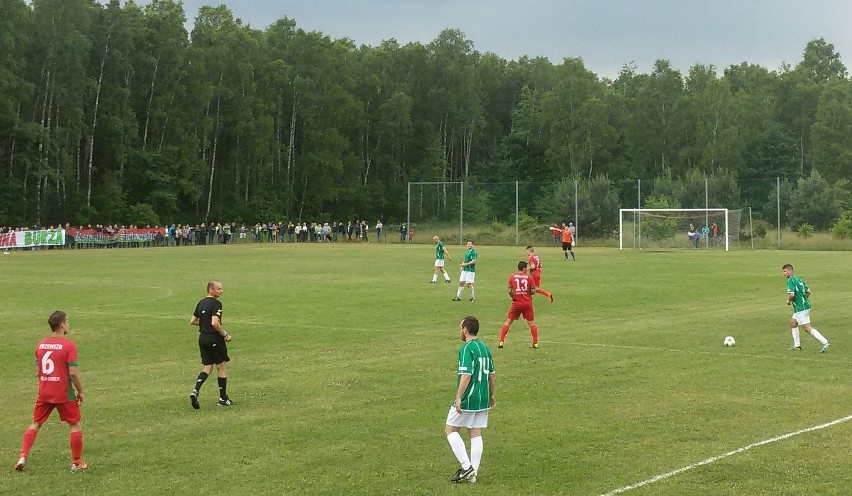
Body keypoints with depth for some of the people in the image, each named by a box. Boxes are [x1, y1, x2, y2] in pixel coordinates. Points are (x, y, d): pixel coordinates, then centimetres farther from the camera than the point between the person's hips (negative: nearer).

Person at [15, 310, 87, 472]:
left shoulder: (40, 345, 5)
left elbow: (38, 369, 11)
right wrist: (80, 391, -5)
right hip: (64, 394, -5)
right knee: (75, 425, 10)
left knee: (35, 424, 17)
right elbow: (73, 372, -17)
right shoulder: (69, 345, -13)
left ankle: (23, 457, 5)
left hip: (44, 392, 5)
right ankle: (77, 463, 14)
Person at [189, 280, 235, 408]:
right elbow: (215, 323, -27)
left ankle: (195, 390, -8)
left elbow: (192, 321, 15)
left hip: (202, 338, 8)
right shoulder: (216, 304, -16)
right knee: (222, 367, 6)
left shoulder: (201, 303, 10)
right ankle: (223, 398, 13)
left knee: (207, 368, 12)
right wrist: (225, 334, -15)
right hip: (214, 339, -8)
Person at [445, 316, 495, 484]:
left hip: (468, 399, -8)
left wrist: (458, 397, -19)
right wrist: (491, 395, 27)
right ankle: (473, 474, 11)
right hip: (483, 399, 8)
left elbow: (466, 375, -22)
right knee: (476, 434, 10)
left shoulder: (466, 349, -15)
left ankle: (466, 467, -3)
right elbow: (491, 374, 17)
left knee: (450, 430, 5)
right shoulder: (485, 348, 10)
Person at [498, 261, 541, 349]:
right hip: (527, 303, 0)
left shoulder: (512, 277, -2)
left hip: (516, 303, 1)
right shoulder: (529, 277, -5)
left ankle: (501, 342, 2)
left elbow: (509, 291, -4)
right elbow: (533, 290, -6)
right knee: (532, 323, 11)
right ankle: (535, 343, 10)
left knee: (508, 322, 9)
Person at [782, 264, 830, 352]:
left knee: (807, 328, -6)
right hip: (805, 305, 10)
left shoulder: (790, 280, -14)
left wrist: (789, 301, -6)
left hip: (801, 308, -10)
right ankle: (797, 345, 21)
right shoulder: (798, 279, 14)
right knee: (793, 323, 19)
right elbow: (808, 291, 19)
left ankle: (825, 342, -10)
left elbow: (791, 294, -25)